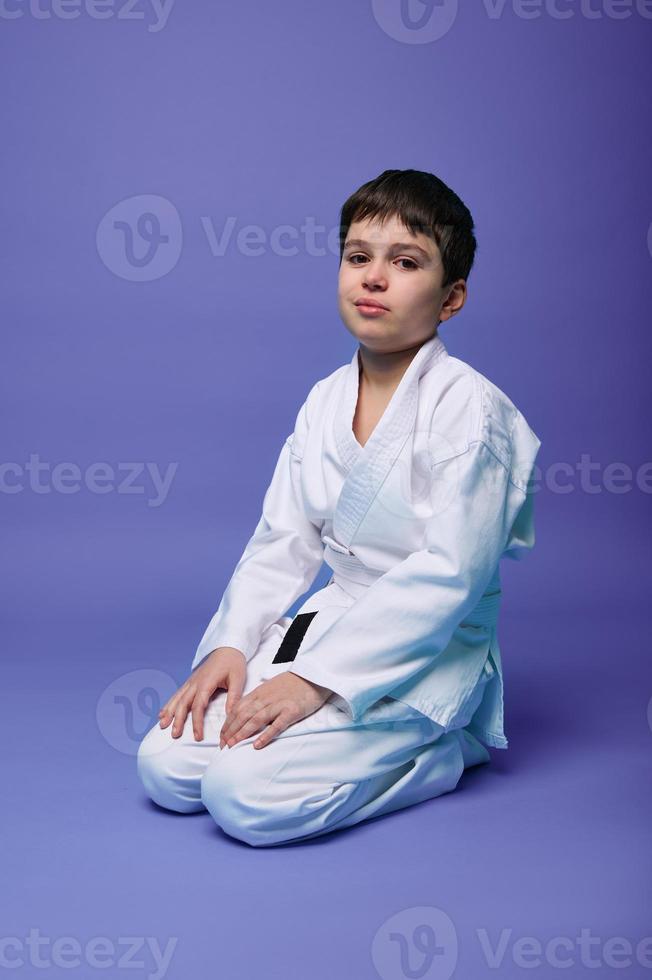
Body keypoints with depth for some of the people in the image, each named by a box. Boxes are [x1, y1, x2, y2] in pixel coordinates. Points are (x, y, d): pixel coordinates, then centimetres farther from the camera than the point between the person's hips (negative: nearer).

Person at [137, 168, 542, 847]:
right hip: (329, 625, 7)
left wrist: (318, 678, -23)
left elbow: (449, 574, -22)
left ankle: (438, 753, -1)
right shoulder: (324, 402, 8)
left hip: (424, 655, -7)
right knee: (165, 766, -4)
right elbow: (282, 542, 9)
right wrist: (230, 645, -6)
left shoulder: (469, 408, -15)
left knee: (247, 796, -23)